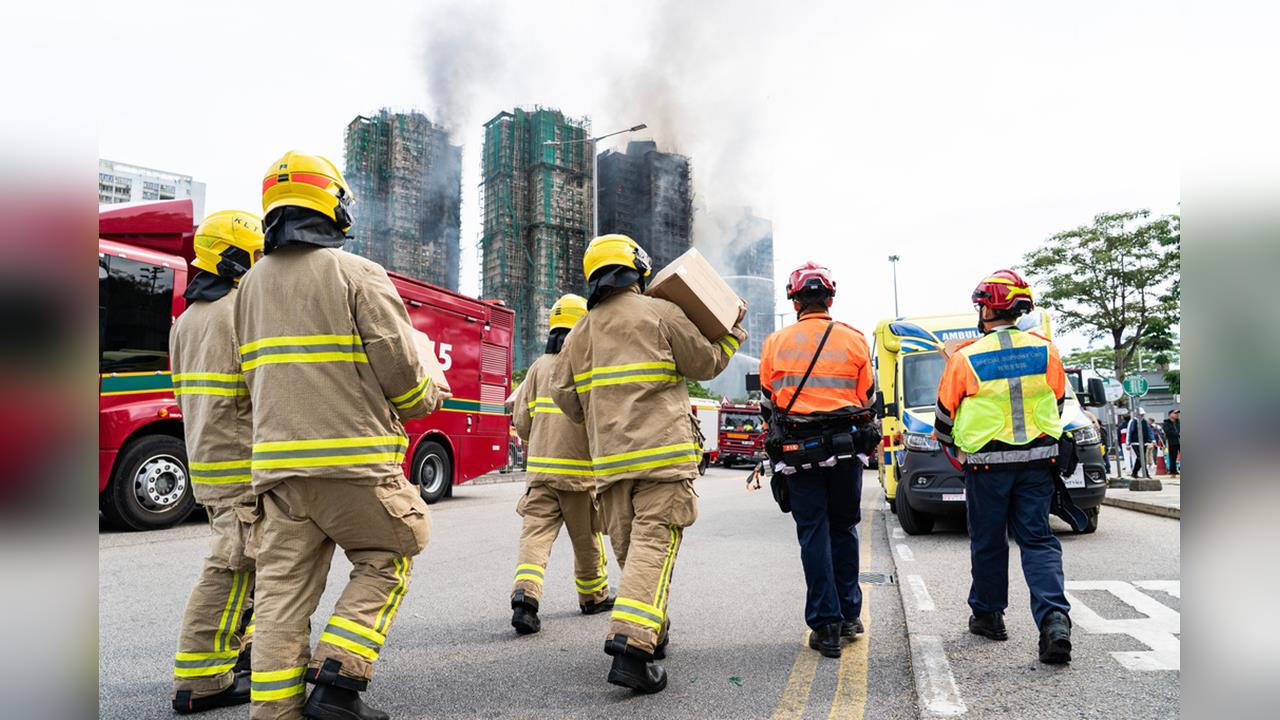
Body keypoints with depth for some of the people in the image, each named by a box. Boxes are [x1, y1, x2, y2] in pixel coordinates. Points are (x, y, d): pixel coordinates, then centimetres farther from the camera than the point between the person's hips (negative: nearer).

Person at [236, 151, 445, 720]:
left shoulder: (251, 284, 14)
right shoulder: (358, 274, -6)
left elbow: (255, 375, 17)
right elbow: (400, 369, -9)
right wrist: (429, 397, 11)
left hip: (278, 461, 6)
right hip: (353, 457, -5)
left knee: (283, 587, 8)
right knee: (384, 563, 11)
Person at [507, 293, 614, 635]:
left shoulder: (540, 366, 6)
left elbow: (520, 418, 6)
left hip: (540, 468, 3)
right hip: (581, 469, -2)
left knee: (536, 533, 0)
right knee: (587, 538, 13)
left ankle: (524, 596, -19)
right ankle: (594, 596, 30)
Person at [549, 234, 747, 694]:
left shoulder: (580, 332, 15)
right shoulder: (660, 314, 0)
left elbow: (565, 397, 14)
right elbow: (707, 363, 6)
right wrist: (734, 328, 22)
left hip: (609, 460, 6)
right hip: (661, 453, -5)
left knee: (629, 550, 15)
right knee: (654, 545, -10)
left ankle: (652, 632, 27)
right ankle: (632, 646, -22)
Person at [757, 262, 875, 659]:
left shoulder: (775, 343, 2)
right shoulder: (854, 340, 2)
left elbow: (768, 401, 8)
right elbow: (867, 399, 6)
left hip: (797, 448, -1)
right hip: (844, 447, 1)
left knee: (813, 533, 4)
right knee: (844, 529, 15)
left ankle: (826, 625, 5)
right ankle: (849, 615, 22)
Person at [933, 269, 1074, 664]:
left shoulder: (965, 359, -9)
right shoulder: (1045, 352, 1)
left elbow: (945, 414, 1)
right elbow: (1057, 404, 13)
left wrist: (947, 441, 23)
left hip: (987, 464, -2)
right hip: (1038, 460, 3)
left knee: (988, 542, 12)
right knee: (1037, 539, 7)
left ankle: (988, 614, 25)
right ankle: (1054, 618, -9)